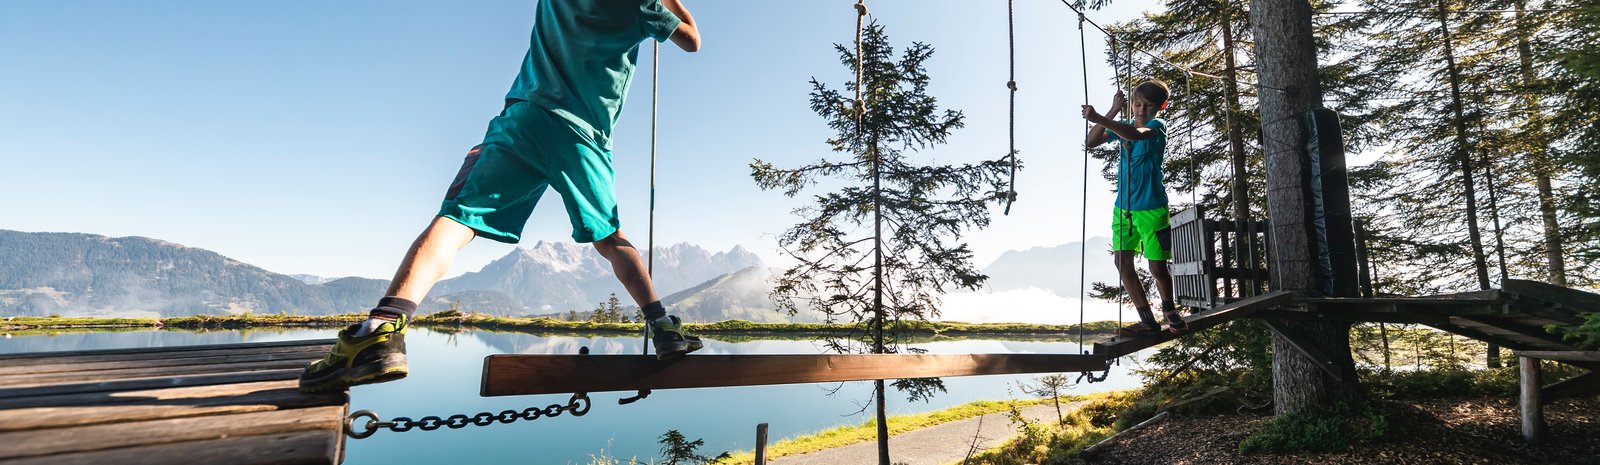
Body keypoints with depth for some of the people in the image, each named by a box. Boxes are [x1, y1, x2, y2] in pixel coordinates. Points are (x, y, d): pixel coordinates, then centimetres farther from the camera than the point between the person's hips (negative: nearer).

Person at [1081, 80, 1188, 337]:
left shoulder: (1157, 126, -11)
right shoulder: (1123, 125, 7)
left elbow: (1136, 134, -35)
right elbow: (1091, 142, -6)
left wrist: (1098, 118, -48)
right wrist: (1113, 111, -14)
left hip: (1152, 209, -5)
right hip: (1123, 207, 5)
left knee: (1157, 267, 0)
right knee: (1122, 262, 0)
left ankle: (1169, 310, 29)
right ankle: (1147, 320, 8)